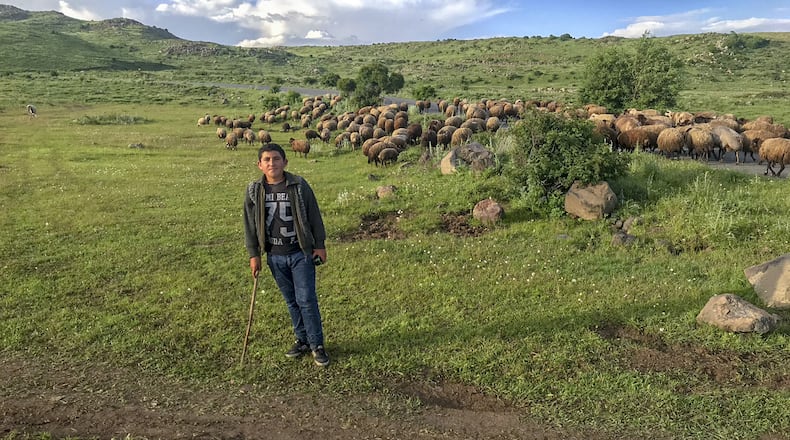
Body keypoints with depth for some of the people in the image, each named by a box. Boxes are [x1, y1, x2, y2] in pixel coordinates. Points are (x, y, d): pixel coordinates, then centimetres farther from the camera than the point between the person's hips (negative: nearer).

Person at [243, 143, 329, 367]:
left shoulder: (299, 185, -7)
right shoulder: (254, 191, -1)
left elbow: (314, 216, -1)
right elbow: (250, 225, 6)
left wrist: (319, 245, -1)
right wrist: (253, 254, 4)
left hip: (301, 253, -3)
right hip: (275, 256, 3)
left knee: (306, 299, -3)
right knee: (291, 301, 13)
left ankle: (317, 345, 11)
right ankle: (302, 340, 29)